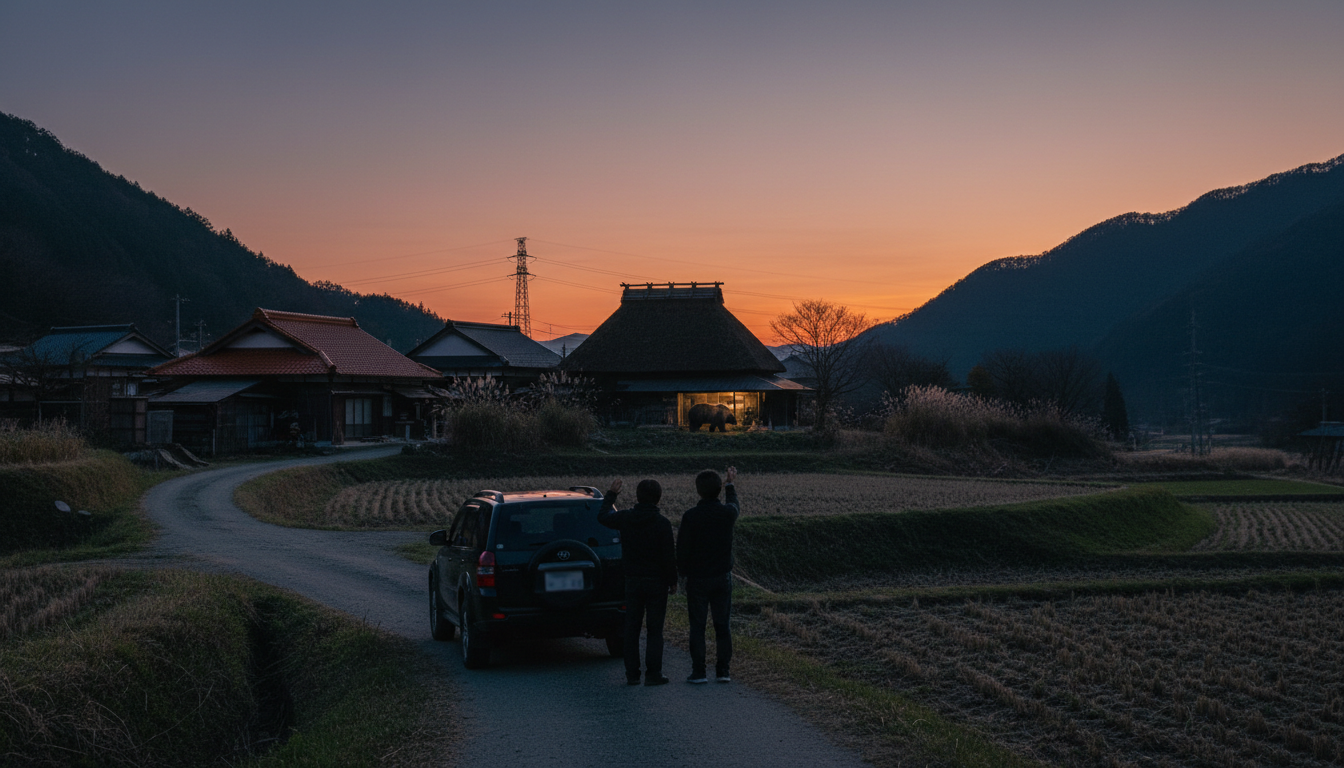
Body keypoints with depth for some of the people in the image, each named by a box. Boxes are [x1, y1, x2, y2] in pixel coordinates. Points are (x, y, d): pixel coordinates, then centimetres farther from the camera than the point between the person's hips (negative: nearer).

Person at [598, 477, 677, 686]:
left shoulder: (625, 518, -2)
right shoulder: (662, 523, -12)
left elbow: (603, 516, 20)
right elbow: (669, 557, -12)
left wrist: (611, 494, 32)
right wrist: (673, 582, 0)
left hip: (632, 581, 3)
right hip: (656, 581, -3)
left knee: (631, 629, 9)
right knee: (655, 629, 1)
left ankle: (632, 673, 10)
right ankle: (653, 673, -2)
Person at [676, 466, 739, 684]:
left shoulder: (690, 516, -14)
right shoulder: (727, 513, -5)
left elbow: (682, 549, -10)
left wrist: (683, 571, 8)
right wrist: (731, 485, 39)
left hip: (697, 578, -2)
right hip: (723, 577, 2)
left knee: (697, 626, 4)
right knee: (722, 625, 8)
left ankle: (698, 672, 3)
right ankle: (722, 671, 8)